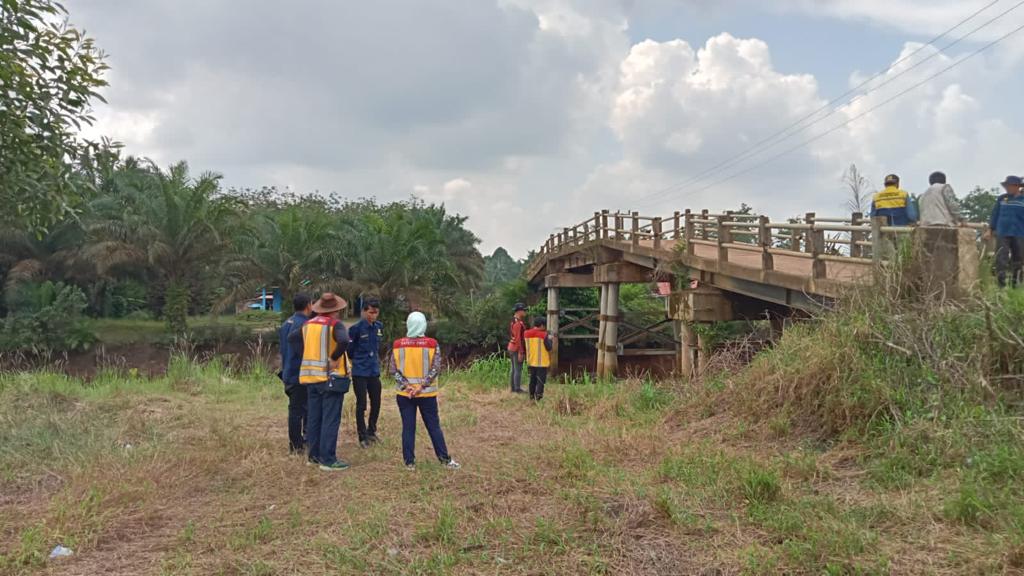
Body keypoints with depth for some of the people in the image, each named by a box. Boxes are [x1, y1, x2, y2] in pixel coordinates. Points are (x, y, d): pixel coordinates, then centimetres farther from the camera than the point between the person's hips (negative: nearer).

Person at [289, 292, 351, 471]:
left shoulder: (308, 324, 9)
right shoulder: (335, 324, -12)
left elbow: (291, 338, 15)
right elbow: (343, 341, -30)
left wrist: (307, 353, 11)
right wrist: (334, 358, -17)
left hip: (311, 376, 7)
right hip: (331, 377, -7)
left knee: (313, 417, 14)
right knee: (330, 419, -3)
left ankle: (314, 455, 22)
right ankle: (328, 459, -3)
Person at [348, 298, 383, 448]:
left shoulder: (379, 327, 5)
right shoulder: (356, 328, -13)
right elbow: (349, 349, -5)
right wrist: (358, 359, 7)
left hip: (374, 371, 5)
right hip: (360, 372, -5)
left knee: (376, 403, 11)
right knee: (361, 405, 0)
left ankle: (371, 431, 29)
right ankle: (362, 436, 11)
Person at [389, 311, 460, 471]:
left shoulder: (398, 344, -2)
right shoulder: (432, 344, -7)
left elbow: (392, 370, -5)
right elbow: (436, 368, -13)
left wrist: (406, 385, -9)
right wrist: (422, 386, -13)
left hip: (404, 394, 1)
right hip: (427, 394, -1)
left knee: (408, 427, 7)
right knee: (434, 426, 8)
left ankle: (410, 462, 8)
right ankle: (445, 459, 11)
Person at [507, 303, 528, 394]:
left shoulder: (513, 321, 12)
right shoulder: (518, 323, -19)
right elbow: (518, 338, -23)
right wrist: (520, 352, -23)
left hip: (512, 348, 10)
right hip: (517, 349, -10)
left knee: (514, 369, 14)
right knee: (518, 369, -5)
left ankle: (513, 388, 19)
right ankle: (517, 389, -2)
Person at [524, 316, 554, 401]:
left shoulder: (527, 334, 2)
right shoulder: (544, 335, -15)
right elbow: (549, 348, -12)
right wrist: (550, 340, 7)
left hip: (531, 361, 6)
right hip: (542, 362, -6)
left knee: (532, 379, 17)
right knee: (541, 379, 1)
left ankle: (532, 395, 23)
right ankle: (538, 395, -7)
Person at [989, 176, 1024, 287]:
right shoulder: (1001, 199, 5)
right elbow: (995, 214, 9)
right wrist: (990, 229, 6)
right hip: (1002, 234, 0)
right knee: (1001, 259, -8)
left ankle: (1014, 284, 19)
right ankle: (1001, 284, -6)